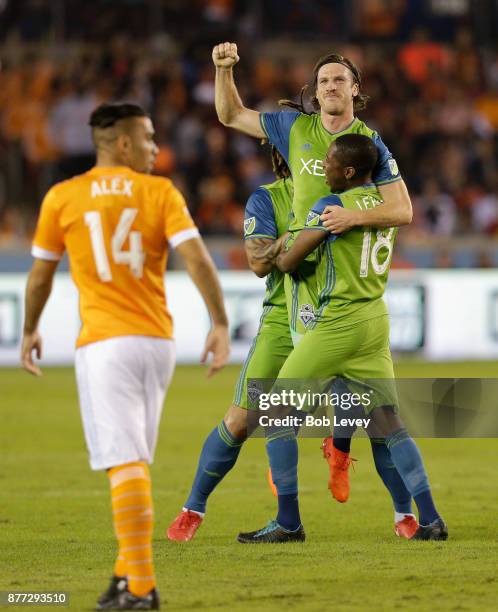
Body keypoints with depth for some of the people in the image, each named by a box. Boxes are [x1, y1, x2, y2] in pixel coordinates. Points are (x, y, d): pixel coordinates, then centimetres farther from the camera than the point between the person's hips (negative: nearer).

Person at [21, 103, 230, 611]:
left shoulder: (63, 198, 2)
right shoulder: (161, 193, 3)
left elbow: (41, 272, 11)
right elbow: (196, 258, -9)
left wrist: (30, 330, 24)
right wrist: (220, 324, -8)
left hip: (104, 344, -3)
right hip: (157, 341, 3)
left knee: (125, 463, -9)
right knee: (133, 461, 17)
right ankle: (128, 571, 19)